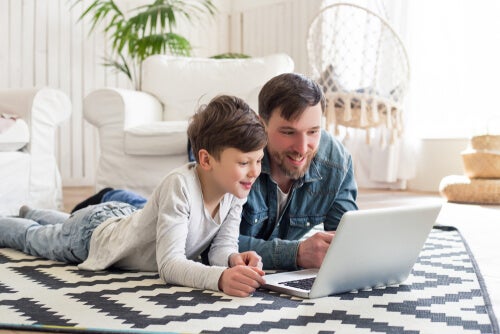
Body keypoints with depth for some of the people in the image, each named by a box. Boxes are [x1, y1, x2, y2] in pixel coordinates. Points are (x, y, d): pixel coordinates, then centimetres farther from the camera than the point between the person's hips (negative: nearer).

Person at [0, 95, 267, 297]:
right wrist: (219, 277, -66)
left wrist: (233, 259, -44)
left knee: (64, 226, 40)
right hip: (92, 231, -6)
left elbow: (222, 246, -21)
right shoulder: (179, 185, -45)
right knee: (31, 238, 27)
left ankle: (32, 214, 68)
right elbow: (169, 264, -49)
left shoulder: (236, 190, -24)